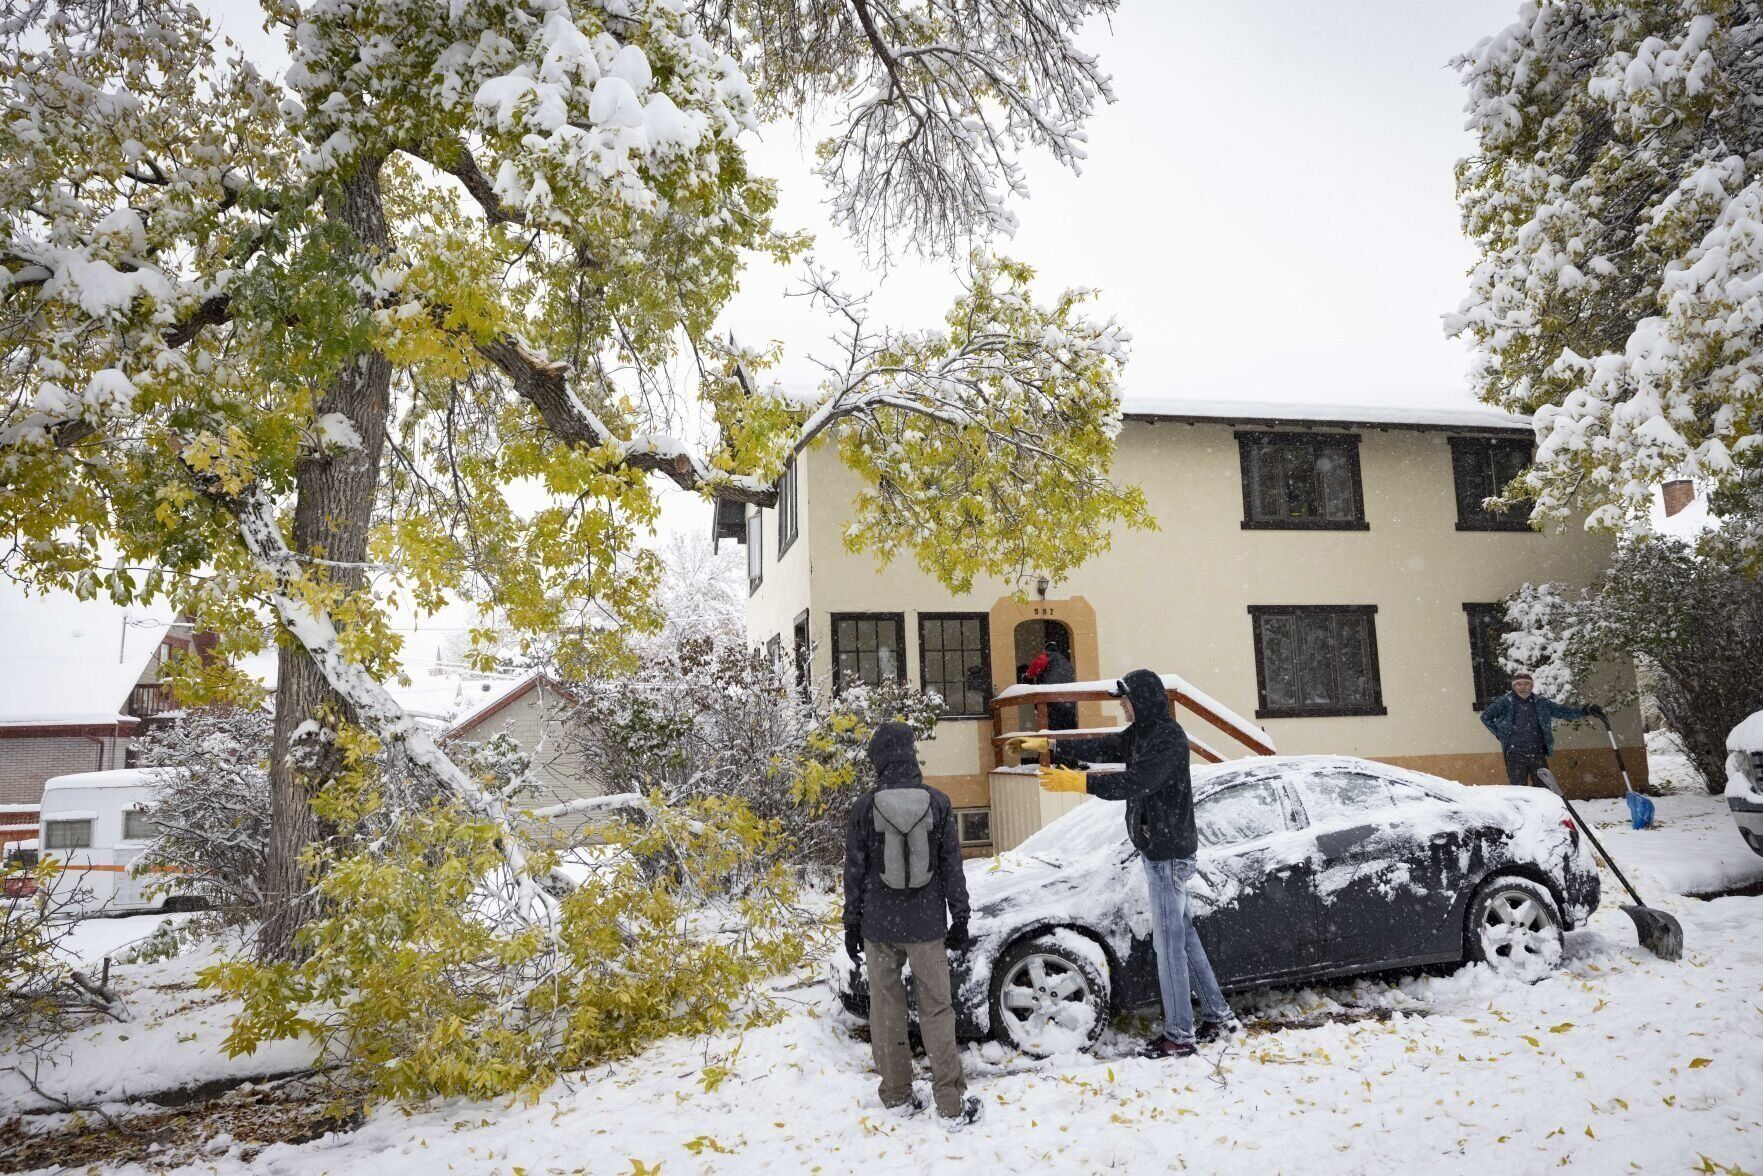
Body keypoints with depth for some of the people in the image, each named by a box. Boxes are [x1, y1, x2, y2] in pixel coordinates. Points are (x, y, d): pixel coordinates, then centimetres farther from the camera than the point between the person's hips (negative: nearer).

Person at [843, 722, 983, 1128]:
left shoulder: (864, 809, -7)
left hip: (879, 926, 0)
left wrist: (852, 925, 8)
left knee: (887, 1010, 12)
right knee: (937, 1010, 7)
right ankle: (952, 1105, 8)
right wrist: (959, 918, 10)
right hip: (927, 926, 0)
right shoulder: (937, 803, -4)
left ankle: (897, 1096, 22)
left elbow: (854, 873, -2)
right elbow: (952, 867, 1)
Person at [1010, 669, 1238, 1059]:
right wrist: (1051, 745, 8)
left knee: (1169, 941, -5)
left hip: (1169, 852, -10)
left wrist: (1079, 782, -31)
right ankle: (1218, 1015, 28)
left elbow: (1137, 782, -28)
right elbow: (1102, 748, 15)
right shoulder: (1142, 732, 11)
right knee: (1183, 934, 17)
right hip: (1159, 849, 10)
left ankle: (1179, 1035, 3)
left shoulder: (1169, 737, -19)